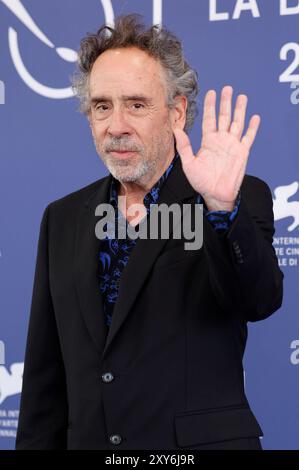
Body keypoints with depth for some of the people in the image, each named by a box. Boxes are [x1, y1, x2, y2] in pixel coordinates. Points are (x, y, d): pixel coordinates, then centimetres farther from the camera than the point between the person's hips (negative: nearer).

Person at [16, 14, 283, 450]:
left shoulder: (242, 199, -4)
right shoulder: (63, 219, 8)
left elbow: (259, 300, -23)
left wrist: (222, 206, -37)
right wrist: (34, 444, 3)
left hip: (200, 442, -4)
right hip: (87, 439, 4)